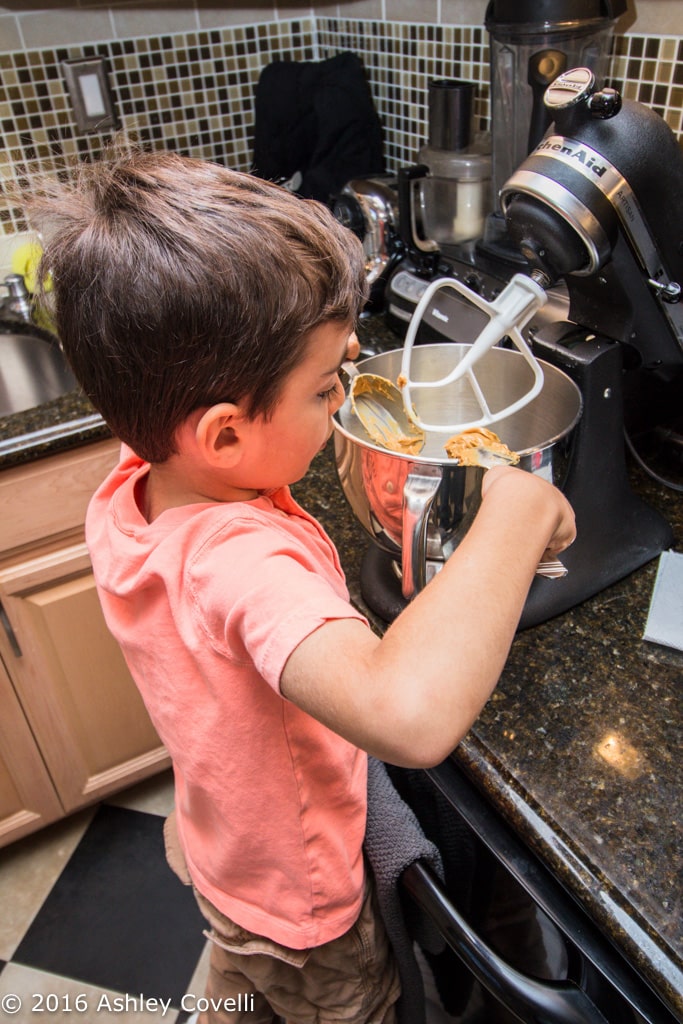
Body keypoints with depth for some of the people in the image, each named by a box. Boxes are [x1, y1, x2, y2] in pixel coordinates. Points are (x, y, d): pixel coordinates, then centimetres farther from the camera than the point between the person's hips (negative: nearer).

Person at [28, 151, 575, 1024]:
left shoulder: (127, 491, -19)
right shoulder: (242, 559, -46)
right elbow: (411, 713, -62)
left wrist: (307, 352, -9)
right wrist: (516, 511, -49)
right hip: (299, 898, -6)